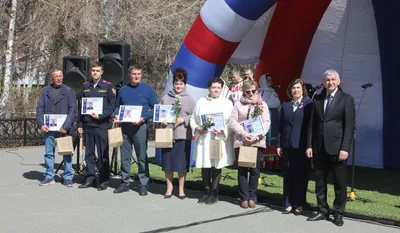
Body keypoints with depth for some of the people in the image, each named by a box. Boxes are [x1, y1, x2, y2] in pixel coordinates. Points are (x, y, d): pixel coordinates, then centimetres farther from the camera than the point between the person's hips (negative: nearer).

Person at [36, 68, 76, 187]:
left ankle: (68, 177, 11)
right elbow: (39, 108, 6)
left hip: (64, 128, -2)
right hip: (49, 128, 2)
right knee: (49, 153, 8)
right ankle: (49, 177, 18)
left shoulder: (69, 91, 2)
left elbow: (72, 110, -4)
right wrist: (41, 124, -8)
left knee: (67, 153, 2)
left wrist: (66, 126, -13)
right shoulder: (45, 91, 8)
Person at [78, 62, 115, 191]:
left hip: (101, 124, -4)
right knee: (89, 153, 9)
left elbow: (112, 105, -2)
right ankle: (90, 178, 18)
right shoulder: (85, 86, 13)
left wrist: (101, 116, -14)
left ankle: (104, 181, 5)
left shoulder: (107, 86, 1)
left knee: (103, 154, -1)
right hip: (87, 124, 4)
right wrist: (80, 124, 11)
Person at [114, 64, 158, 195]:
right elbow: (117, 106, 21)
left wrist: (143, 118, -14)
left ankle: (143, 184, 6)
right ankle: (125, 182, 17)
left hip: (140, 126, -3)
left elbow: (155, 108, 0)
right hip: (125, 126, 4)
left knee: (142, 156, 0)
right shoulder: (123, 90, 11)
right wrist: (116, 116, 0)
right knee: (125, 156, 8)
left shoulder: (147, 89, 1)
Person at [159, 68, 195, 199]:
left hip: (183, 136, -2)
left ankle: (181, 189, 14)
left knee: (181, 164, 1)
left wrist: (184, 120, -13)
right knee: (168, 163, 7)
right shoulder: (165, 98, 8)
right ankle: (169, 188, 20)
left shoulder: (189, 99, 4)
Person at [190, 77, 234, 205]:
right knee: (205, 166, 5)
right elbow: (193, 119, 13)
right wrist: (197, 128, -6)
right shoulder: (201, 101, 13)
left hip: (219, 139, -2)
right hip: (203, 139, 2)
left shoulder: (227, 103, 5)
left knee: (216, 166, 1)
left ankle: (214, 193, 12)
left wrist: (223, 131, -17)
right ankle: (206, 191, 18)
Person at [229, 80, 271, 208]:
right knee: (242, 169, 1)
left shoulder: (262, 104, 8)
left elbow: (266, 122, 1)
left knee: (255, 170, -1)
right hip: (241, 141, 0)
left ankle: (252, 197, 8)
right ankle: (244, 197, 6)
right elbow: (233, 121, 0)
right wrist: (244, 134, -14)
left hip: (257, 141, 0)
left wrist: (256, 136, -13)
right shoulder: (238, 104, 7)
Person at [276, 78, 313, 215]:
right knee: (288, 175, 7)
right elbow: (280, 126, 10)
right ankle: (288, 203, 15)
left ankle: (299, 204, 14)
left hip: (302, 146, -4)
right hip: (288, 145, 4)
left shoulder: (308, 104, -3)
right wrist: (279, 145, 5)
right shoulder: (285, 105, 10)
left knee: (301, 175, 4)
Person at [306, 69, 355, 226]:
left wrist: (345, 148, -14)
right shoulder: (317, 99, 11)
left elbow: (350, 126, -6)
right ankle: (322, 211, 21)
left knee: (339, 183, 4)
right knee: (320, 182, 10)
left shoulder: (347, 99, -1)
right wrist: (309, 145, 3)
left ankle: (338, 213, 16)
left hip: (337, 148, -4)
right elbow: (312, 124, 10)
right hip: (319, 148, 4)